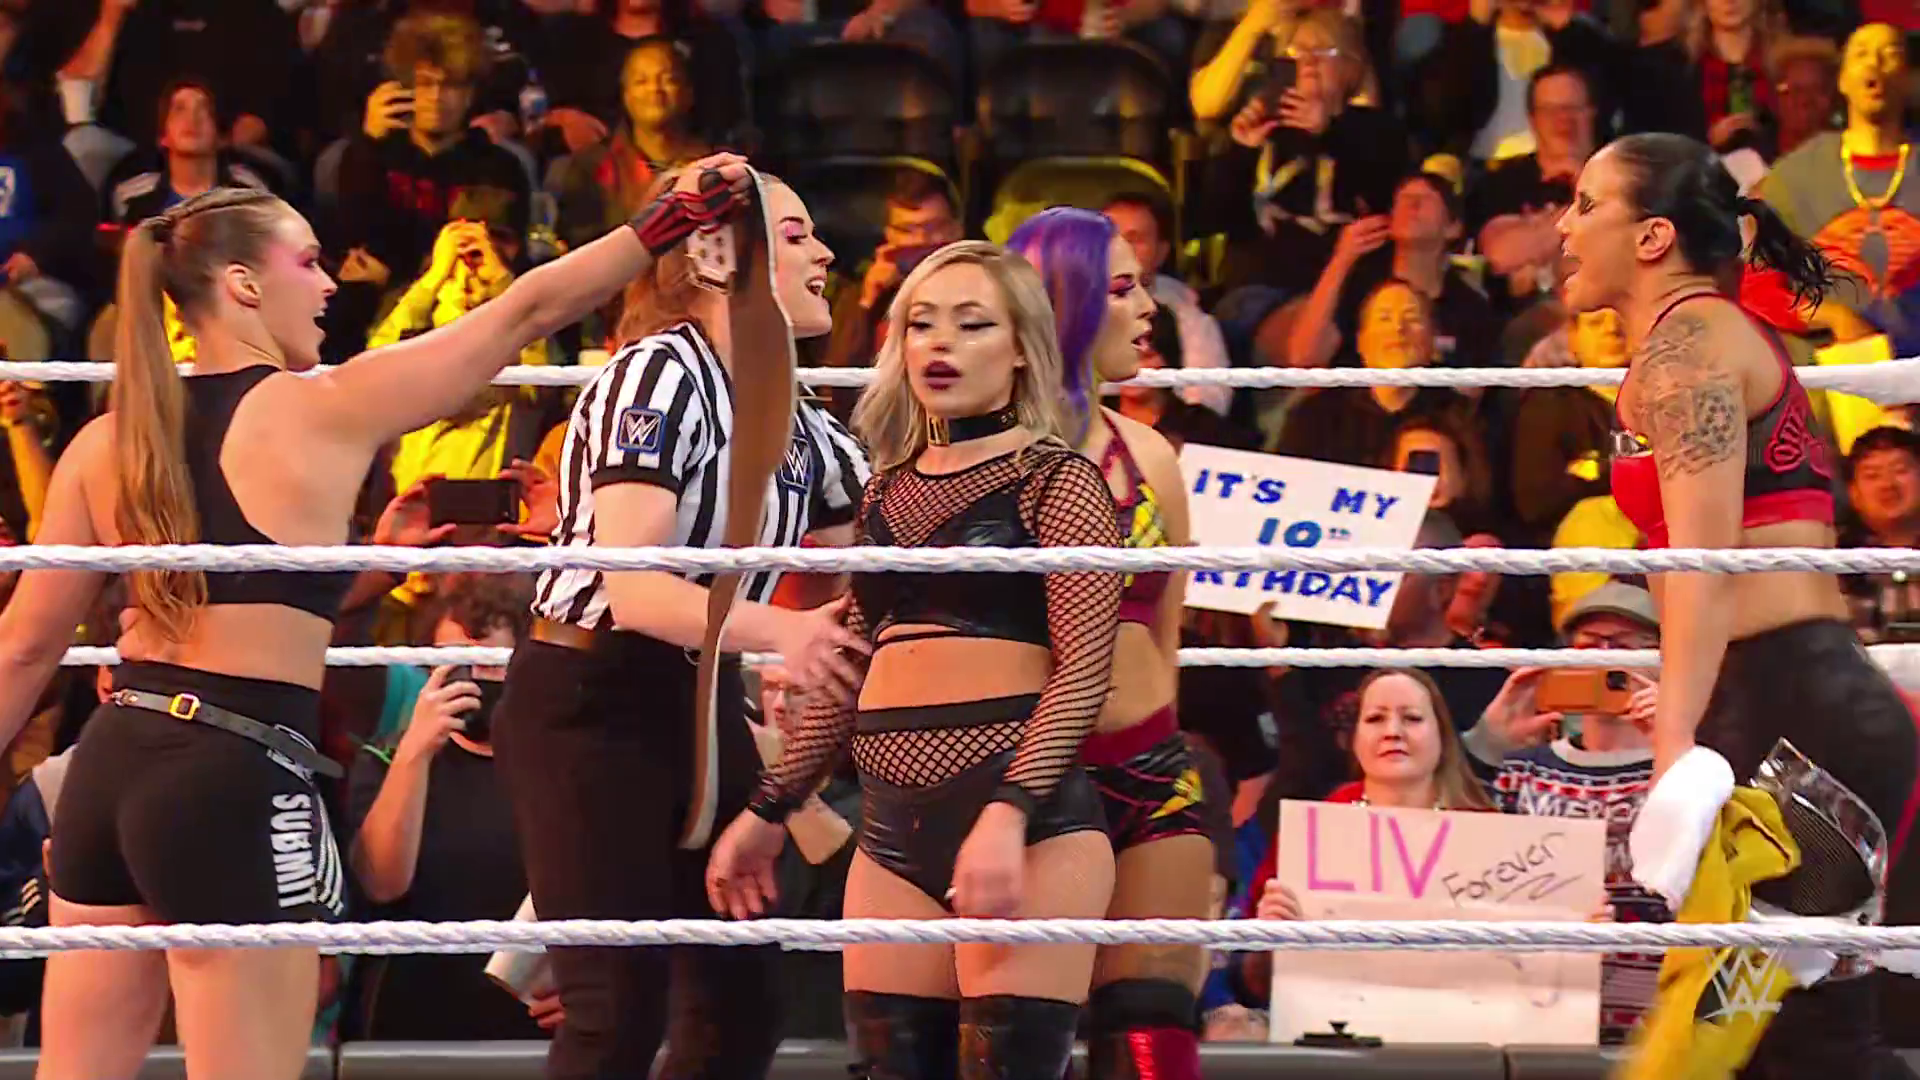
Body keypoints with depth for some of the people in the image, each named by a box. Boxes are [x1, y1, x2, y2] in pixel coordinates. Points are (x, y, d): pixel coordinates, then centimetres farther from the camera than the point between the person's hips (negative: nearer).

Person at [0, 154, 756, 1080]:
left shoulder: (107, 442, 8)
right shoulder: (324, 413, -5)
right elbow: (527, 313, 0)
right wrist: (676, 218, 7)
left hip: (110, 762, 6)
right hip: (237, 784, -6)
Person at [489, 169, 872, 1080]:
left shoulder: (800, 422, 9)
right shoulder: (658, 376, -16)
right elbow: (631, 586, -27)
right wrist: (774, 632, -41)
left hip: (703, 703, 8)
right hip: (589, 705, -8)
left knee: (741, 1002, 6)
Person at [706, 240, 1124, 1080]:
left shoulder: (1054, 481, 0)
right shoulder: (887, 492, 18)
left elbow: (1084, 669, -8)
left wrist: (1008, 815, -20)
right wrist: (768, 809, 22)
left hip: (1028, 817, -6)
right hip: (895, 823, 6)